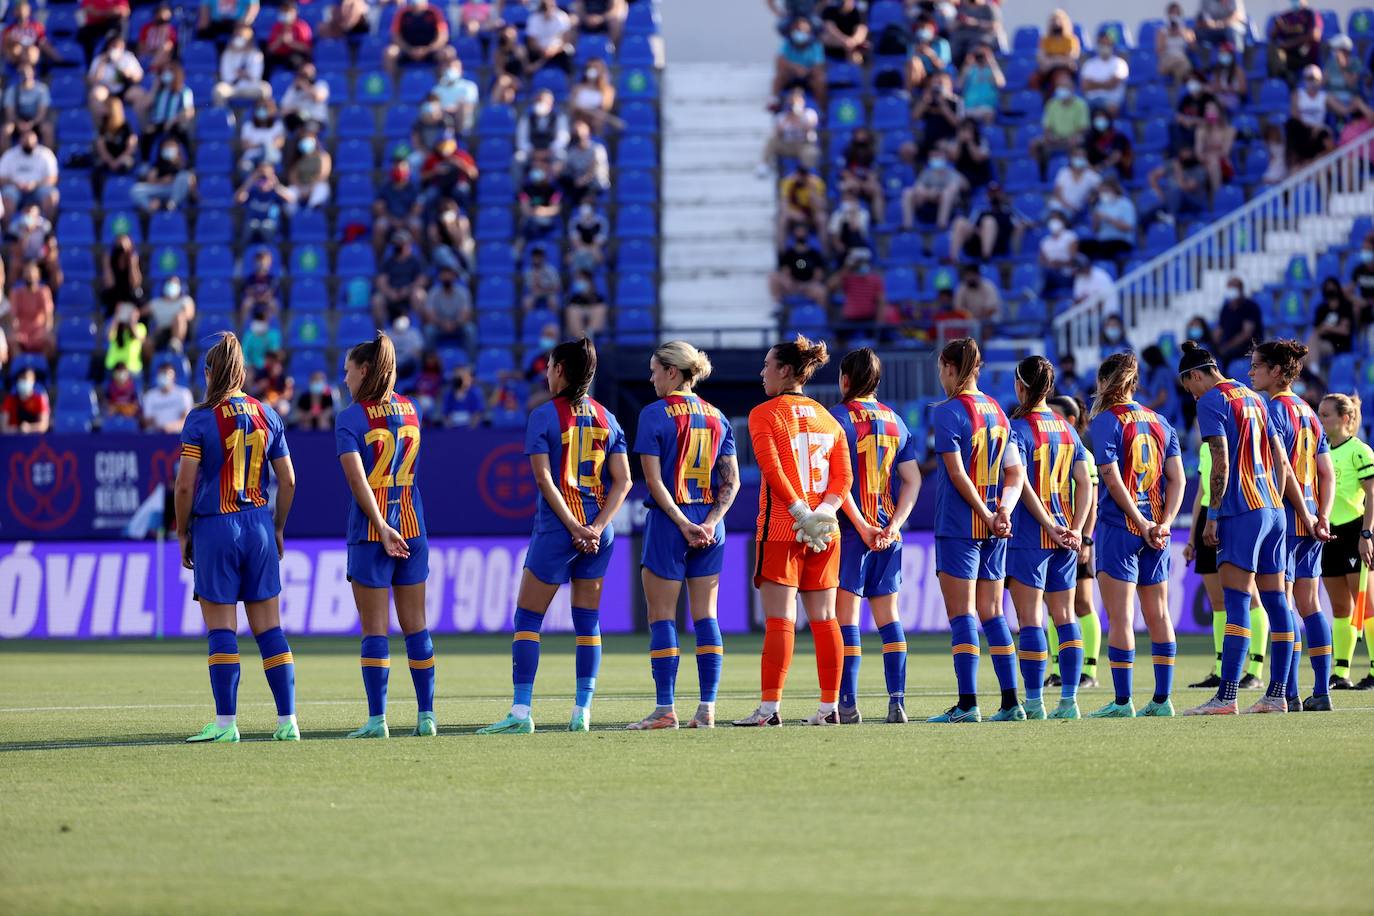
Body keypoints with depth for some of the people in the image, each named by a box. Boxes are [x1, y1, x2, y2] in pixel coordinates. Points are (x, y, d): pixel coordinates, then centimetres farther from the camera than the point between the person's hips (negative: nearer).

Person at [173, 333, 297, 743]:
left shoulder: (201, 419, -6)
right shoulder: (267, 416, 7)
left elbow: (185, 484, -8)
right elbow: (287, 481, 9)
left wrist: (183, 533, 3)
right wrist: (278, 529, 20)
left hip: (215, 526, -4)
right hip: (259, 524, 4)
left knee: (221, 627, -1)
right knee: (269, 626, 6)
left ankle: (226, 723, -4)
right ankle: (287, 720, 3)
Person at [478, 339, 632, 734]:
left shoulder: (544, 416, -5)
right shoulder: (606, 419, 8)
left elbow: (544, 477, -14)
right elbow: (622, 481, 1)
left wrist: (573, 527, -14)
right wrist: (595, 527, -7)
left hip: (556, 529, -5)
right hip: (598, 533, 5)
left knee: (527, 618, 1)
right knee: (588, 621, 10)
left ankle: (521, 712, -6)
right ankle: (582, 712, 6)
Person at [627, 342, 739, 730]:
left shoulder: (655, 415, -7)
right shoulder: (716, 417, 9)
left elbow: (654, 479, -13)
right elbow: (732, 481, 5)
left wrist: (682, 523, -13)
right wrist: (710, 522, -4)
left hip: (668, 523, -5)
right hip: (709, 529, 5)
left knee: (662, 618, 1)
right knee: (706, 617, 7)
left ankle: (665, 709, -2)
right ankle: (707, 709, 4)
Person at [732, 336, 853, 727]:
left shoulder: (764, 414, -4)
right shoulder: (827, 418, 13)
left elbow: (771, 468, -16)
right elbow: (843, 476, 5)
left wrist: (800, 512, -14)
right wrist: (822, 512, -6)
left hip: (780, 527, -5)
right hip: (825, 531, 5)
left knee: (779, 618, -8)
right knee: (823, 618, 7)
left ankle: (769, 708, -12)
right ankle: (830, 706, 7)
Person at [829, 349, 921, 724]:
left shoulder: (838, 417, -6)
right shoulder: (895, 421, 12)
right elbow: (912, 481, 6)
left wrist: (861, 526, -14)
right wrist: (893, 524, -2)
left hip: (851, 530, -5)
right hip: (888, 534, 5)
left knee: (846, 615, -2)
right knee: (888, 616, 8)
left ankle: (848, 704, -6)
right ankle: (897, 703, 3)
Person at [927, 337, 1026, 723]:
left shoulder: (947, 412, -8)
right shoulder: (997, 411, 14)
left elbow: (956, 473, -14)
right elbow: (1015, 474, 10)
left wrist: (987, 516, -11)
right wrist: (1003, 510, -3)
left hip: (958, 526, -6)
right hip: (993, 530, 6)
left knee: (961, 614, -5)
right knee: (992, 614, 10)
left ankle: (967, 703, -10)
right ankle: (1011, 702, 7)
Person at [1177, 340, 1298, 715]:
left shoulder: (1211, 402, -6)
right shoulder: (1254, 398, 18)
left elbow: (1221, 464, -14)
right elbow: (1282, 459, 18)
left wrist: (1212, 517, -9)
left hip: (1242, 513, -8)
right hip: (1273, 509, 8)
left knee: (1236, 602, -12)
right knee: (1276, 601, 7)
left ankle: (1226, 697, -18)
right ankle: (1277, 694, 9)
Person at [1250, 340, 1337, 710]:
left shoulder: (1273, 410, -10)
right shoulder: (1308, 412, 15)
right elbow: (1327, 474, 12)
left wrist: (1305, 515, -12)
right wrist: (1322, 516, 4)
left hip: (1283, 520, -8)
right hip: (1309, 523, 8)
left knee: (1282, 605, -5)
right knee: (1309, 604, 9)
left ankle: (1290, 694, -7)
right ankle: (1321, 692, 8)